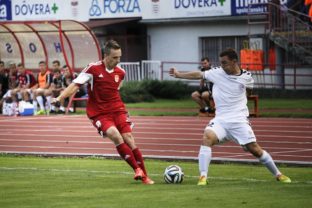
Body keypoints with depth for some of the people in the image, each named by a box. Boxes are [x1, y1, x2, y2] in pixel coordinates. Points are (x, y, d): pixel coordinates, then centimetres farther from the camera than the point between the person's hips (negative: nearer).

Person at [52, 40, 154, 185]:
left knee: (128, 139, -8)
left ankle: (144, 176, 1)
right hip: (99, 114, -4)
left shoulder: (120, 73, 4)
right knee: (115, 135, -26)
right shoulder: (93, 69, -11)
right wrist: (59, 98, -24)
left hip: (117, 110, 4)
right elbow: (75, 85, -13)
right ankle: (137, 169, -18)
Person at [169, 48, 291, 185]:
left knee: (254, 149, -3)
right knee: (207, 138, -26)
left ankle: (278, 175, 17)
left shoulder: (246, 77, -1)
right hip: (220, 120, 1)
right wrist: (178, 74, -2)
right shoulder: (217, 73, -1)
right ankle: (203, 177, -25)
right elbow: (198, 75, 3)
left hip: (239, 121, -1)